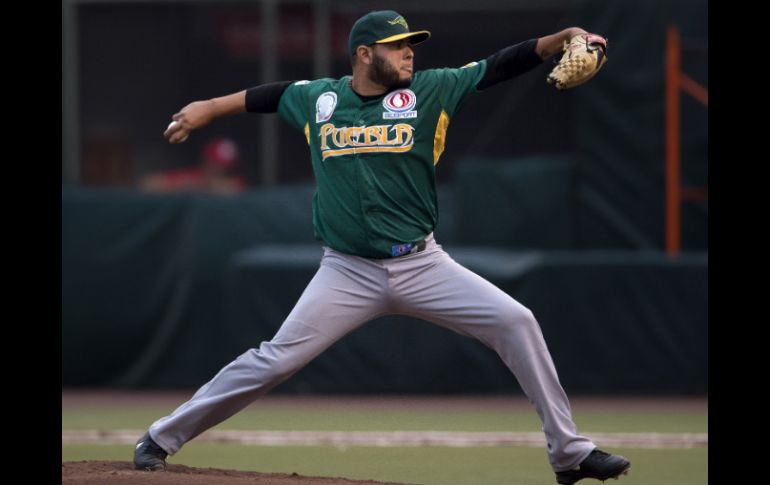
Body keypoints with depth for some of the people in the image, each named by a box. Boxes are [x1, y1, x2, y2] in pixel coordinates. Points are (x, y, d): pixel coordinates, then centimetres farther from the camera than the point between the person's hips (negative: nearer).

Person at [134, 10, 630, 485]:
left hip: (422, 265, 1)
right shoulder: (318, 99, 2)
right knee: (276, 361, -8)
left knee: (515, 322, -12)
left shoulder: (429, 92, 0)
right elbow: (269, 95, 22)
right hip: (348, 273, -1)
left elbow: (497, 67, -7)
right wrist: (209, 108, 28)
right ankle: (161, 439, 6)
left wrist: (561, 38, -19)